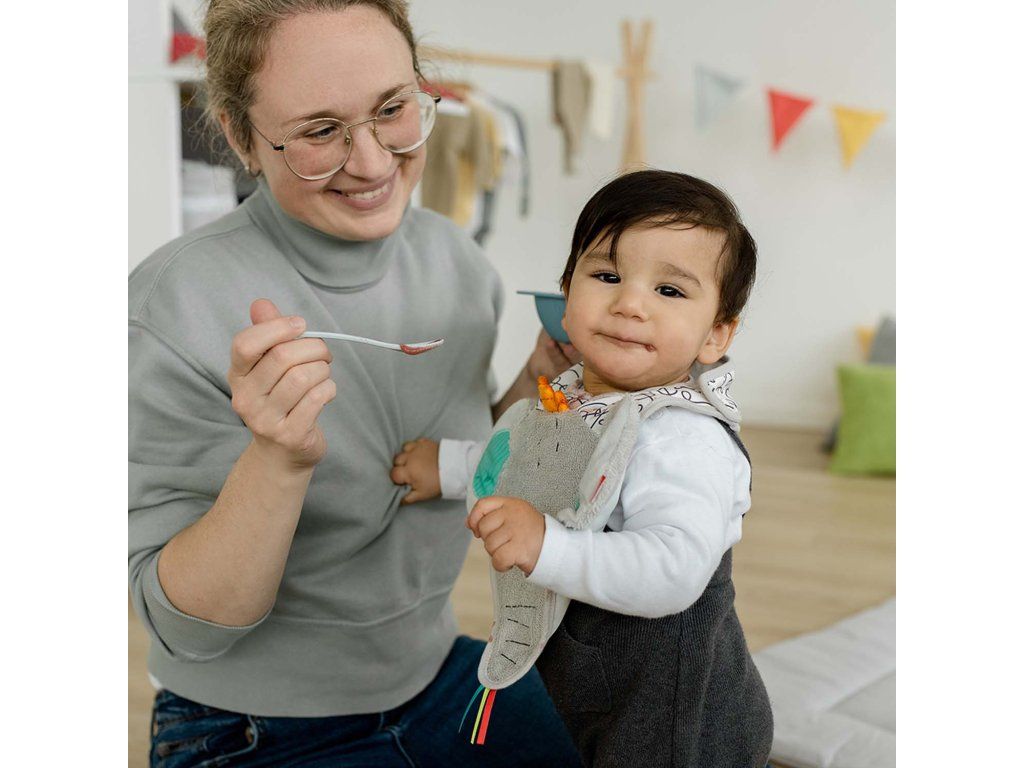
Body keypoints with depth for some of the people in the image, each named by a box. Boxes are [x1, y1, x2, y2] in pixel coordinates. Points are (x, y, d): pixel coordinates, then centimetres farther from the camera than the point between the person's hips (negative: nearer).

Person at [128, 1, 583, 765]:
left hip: (436, 676, 6)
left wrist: (538, 382, -9)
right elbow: (184, 628, -20)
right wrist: (276, 459, -36)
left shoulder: (457, 262, -6)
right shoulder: (172, 308, -23)